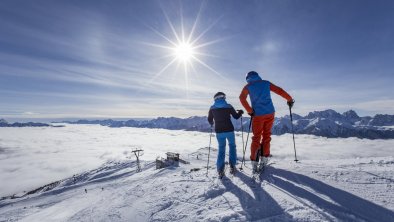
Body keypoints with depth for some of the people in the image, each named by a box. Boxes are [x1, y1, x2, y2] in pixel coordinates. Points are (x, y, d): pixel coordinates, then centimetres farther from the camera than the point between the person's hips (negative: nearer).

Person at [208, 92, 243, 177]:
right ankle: (232, 166, 20)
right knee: (232, 146, 21)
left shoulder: (212, 108, 0)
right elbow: (236, 116, 4)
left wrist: (212, 123, 33)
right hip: (229, 130, -1)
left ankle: (220, 169, 7)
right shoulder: (228, 106, -4)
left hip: (219, 131, 1)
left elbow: (209, 120, 10)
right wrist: (240, 112, 25)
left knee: (221, 148, 15)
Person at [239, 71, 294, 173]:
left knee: (256, 138, 7)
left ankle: (254, 163, 6)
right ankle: (264, 159, 16)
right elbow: (280, 91, 5)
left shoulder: (248, 86, 4)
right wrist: (290, 99, 17)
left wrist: (250, 111, -11)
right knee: (266, 136, 15)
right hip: (270, 113, 2)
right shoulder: (266, 83, 9)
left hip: (258, 115, -2)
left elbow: (242, 98, -13)